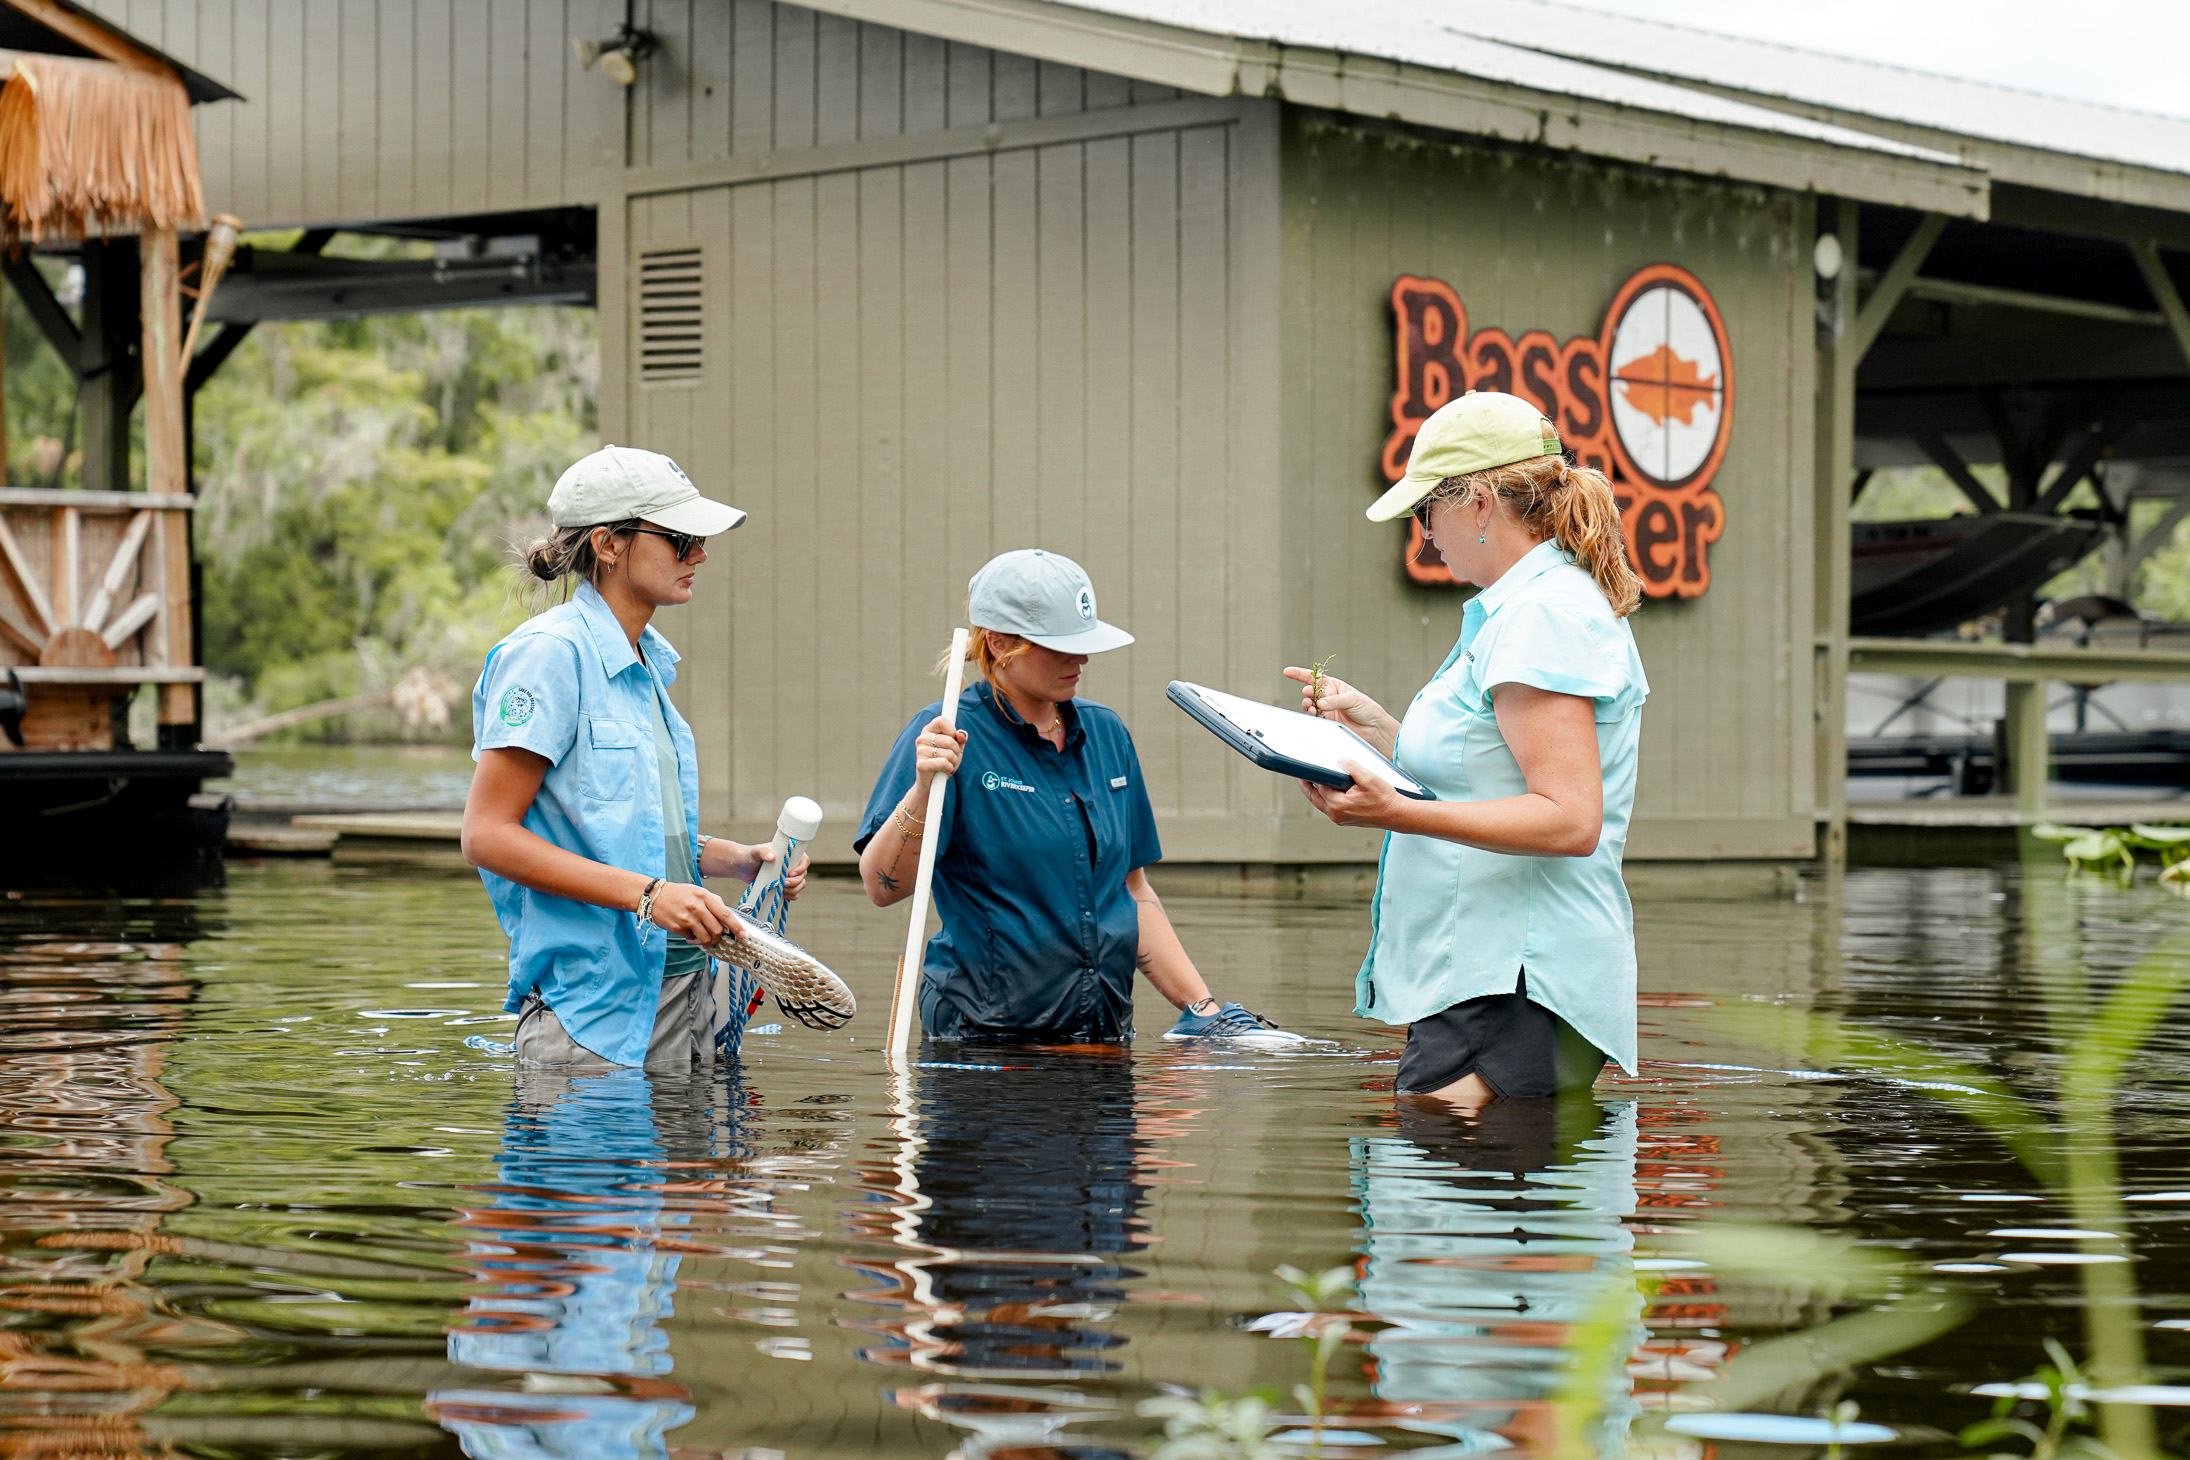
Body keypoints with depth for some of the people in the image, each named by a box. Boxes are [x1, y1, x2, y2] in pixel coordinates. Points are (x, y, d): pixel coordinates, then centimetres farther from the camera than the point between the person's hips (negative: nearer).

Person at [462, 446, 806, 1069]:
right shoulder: (550, 652, -12)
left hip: (684, 992, 8)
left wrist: (735, 859, 5)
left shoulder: (647, 662, 15)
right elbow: (487, 835, -18)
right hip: (593, 1009, -8)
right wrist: (647, 894, -24)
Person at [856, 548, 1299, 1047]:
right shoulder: (948, 737, -6)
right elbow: (881, 888, -14)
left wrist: (1202, 1008, 13)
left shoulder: (1105, 733, 12)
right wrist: (923, 789, -29)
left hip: (1107, 1026, 5)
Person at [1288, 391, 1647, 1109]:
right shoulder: (1537, 605, 21)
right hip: (1482, 978, 10)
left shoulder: (1543, 615, -12)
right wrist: (1373, 724, 26)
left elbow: (1569, 820, -21)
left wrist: (1397, 813, -27)